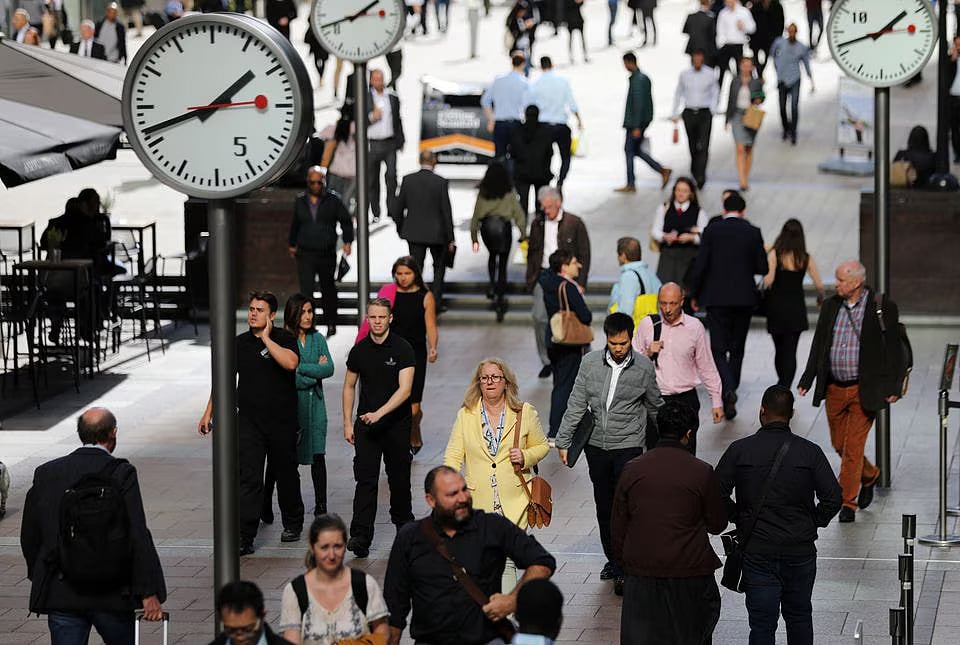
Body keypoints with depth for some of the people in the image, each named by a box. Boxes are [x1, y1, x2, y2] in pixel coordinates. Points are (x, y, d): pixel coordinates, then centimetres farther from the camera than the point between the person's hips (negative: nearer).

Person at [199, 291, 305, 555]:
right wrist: (208, 413, 8)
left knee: (286, 474, 14)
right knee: (248, 479, -8)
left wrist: (266, 338, -20)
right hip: (249, 422, 2)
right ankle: (244, 537, -12)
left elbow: (290, 363, -26)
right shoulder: (240, 344, 6)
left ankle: (292, 524, 35)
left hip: (282, 422, -1)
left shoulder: (284, 339, -4)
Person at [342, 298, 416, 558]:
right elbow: (349, 387, 14)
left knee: (399, 477, 10)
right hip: (366, 425, 2)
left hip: (397, 423, -2)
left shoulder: (402, 349, -7)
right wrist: (348, 423, 7)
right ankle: (360, 537, -15)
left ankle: (403, 524, 31)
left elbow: (405, 389, -16)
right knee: (365, 480, -8)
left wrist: (379, 413, -26)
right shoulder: (359, 351, 4)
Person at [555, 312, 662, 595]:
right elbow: (576, 405, 3)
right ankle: (613, 559, 27)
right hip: (596, 445, 3)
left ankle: (624, 570, -6)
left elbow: (654, 407, 9)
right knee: (604, 507, 11)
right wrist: (564, 442, 3)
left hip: (628, 446, -3)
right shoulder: (590, 363, -3)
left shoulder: (643, 367, -6)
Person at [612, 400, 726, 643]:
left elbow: (617, 529, 4)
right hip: (689, 572, -2)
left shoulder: (632, 470, -2)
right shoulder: (702, 473, -9)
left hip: (641, 570, 2)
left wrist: (625, 563, 17)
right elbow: (717, 525, 1)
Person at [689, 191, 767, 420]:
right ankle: (731, 391, 20)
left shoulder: (712, 231, -5)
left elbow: (700, 265, -7)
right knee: (737, 348, 15)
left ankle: (727, 390, -24)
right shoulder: (753, 232, -1)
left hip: (717, 298, -2)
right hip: (744, 298, 2)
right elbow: (762, 268, -1)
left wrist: (694, 295, 4)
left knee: (718, 349, -2)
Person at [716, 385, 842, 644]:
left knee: (762, 623, 1)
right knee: (799, 616, 18)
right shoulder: (810, 452, -5)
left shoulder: (739, 450, -6)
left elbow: (717, 494, -9)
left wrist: (739, 518, 7)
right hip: (801, 550, 1)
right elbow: (832, 498, -9)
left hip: (757, 550, -1)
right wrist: (814, 523, 7)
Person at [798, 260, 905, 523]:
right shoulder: (830, 307, 5)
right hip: (834, 390, 5)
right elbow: (818, 345, 12)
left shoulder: (882, 307, -8)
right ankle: (870, 476, 41)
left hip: (863, 390, -5)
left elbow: (893, 349, -5)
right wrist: (807, 380, 8)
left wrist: (893, 387, -9)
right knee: (840, 445, 14)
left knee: (853, 447, -6)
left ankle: (848, 502, 4)